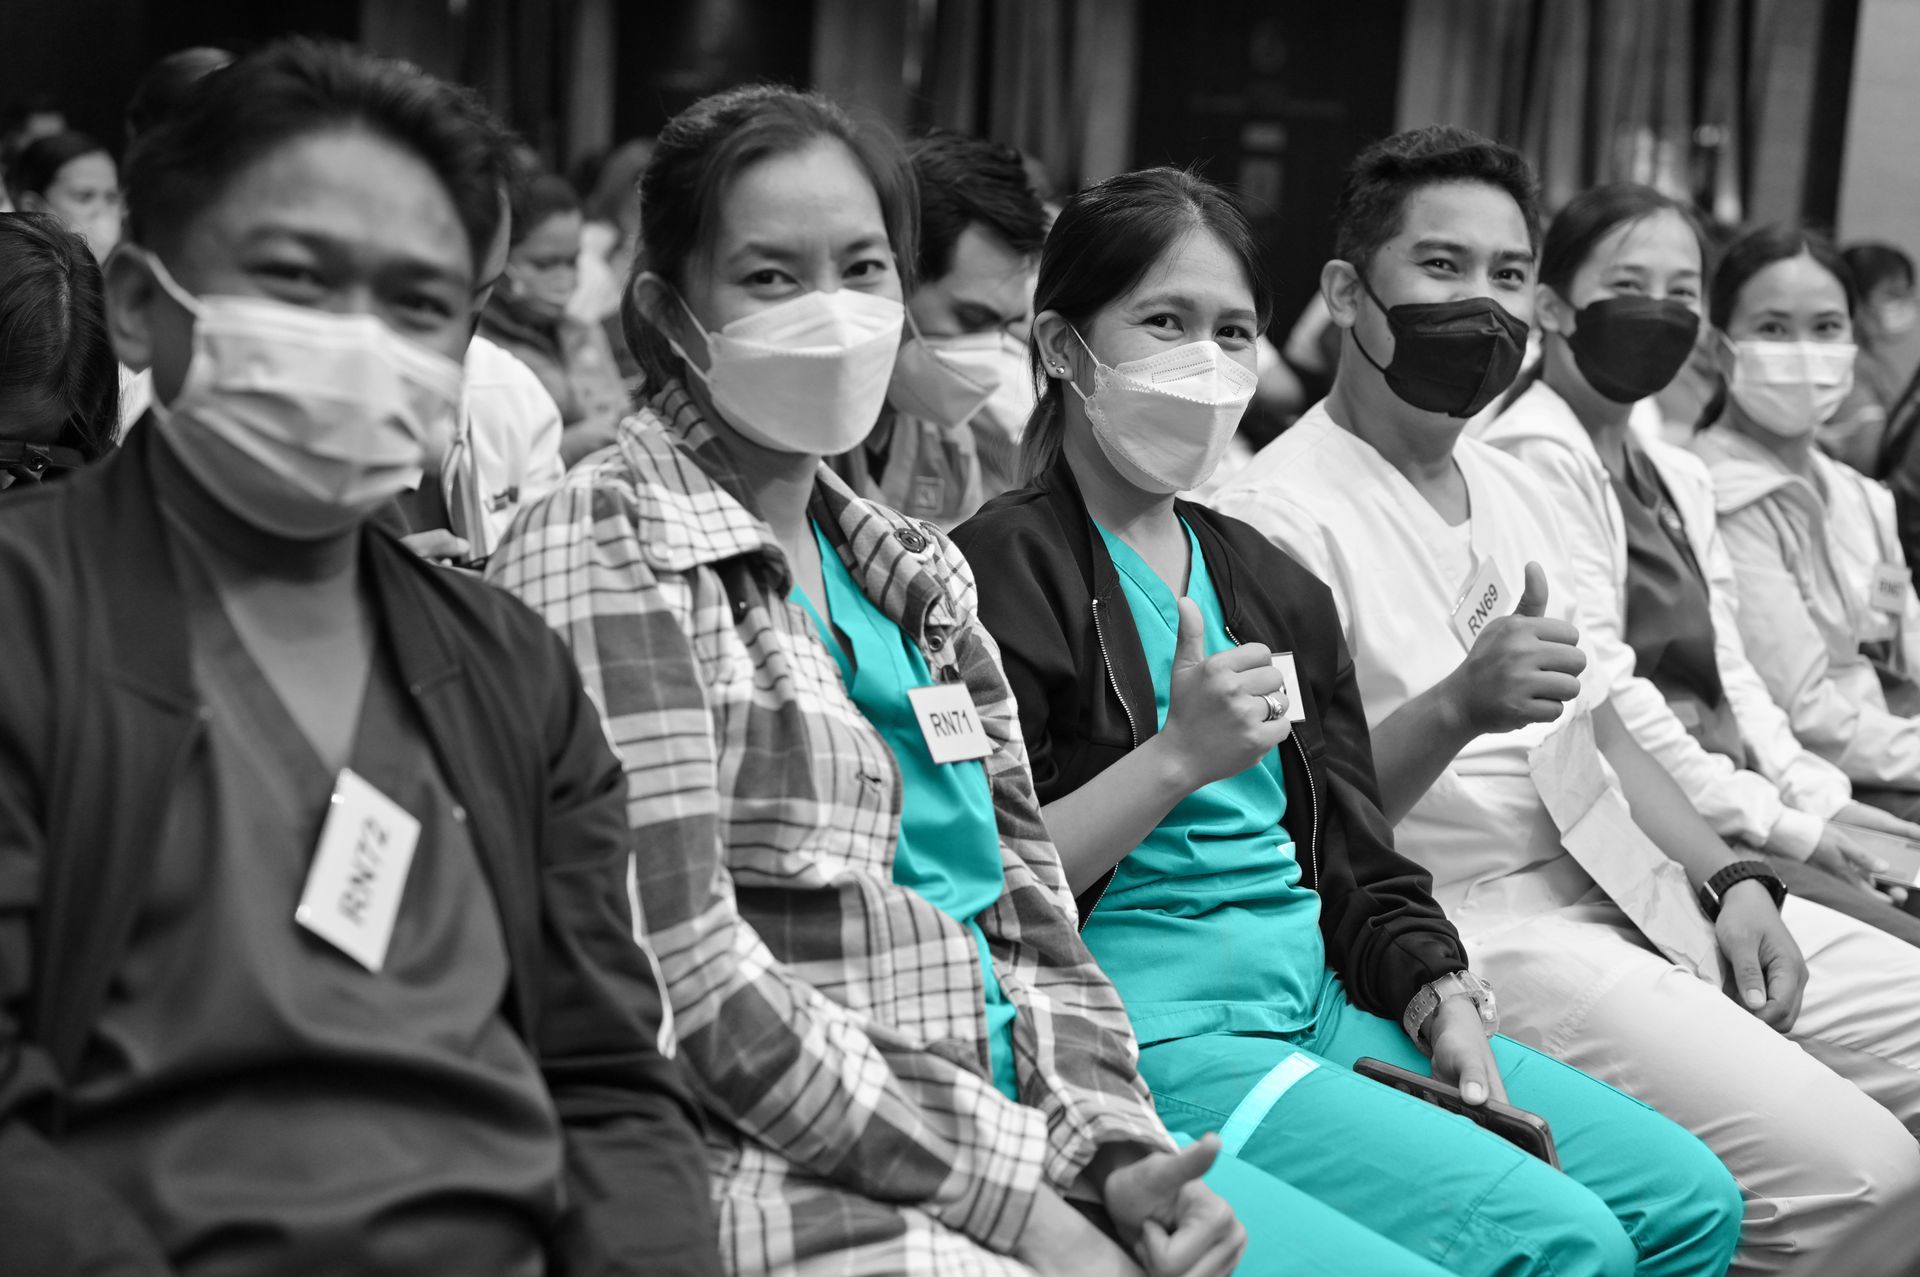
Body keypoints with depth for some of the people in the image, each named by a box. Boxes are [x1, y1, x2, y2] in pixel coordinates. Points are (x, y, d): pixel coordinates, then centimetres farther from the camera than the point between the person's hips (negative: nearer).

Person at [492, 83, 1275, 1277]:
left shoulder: (918, 571, 15)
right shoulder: (603, 549, -5)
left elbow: (1033, 919, 13)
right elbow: (691, 984, -14)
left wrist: (1119, 1156, -4)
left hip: (1020, 1139, 7)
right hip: (768, 1172, -6)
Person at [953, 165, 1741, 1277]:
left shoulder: (1272, 585, 18)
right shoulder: (1006, 570, -6)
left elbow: (1359, 862, 17)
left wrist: (1444, 1005, 0)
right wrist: (1177, 758, -22)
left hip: (1324, 1006, 8)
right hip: (1149, 1031, -8)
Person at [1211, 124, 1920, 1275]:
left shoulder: (1514, 488, 18)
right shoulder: (1279, 514, -11)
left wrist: (1733, 881, 6)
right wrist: (1457, 707, -32)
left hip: (1641, 883, 9)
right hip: (1487, 925, -9)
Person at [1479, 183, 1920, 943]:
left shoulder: (1680, 478, 21)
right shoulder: (1535, 454, -9)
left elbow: (1726, 668, 18)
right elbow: (1595, 684, -17)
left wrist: (1814, 792, 1)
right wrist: (1770, 820, -15)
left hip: (1716, 795, 9)